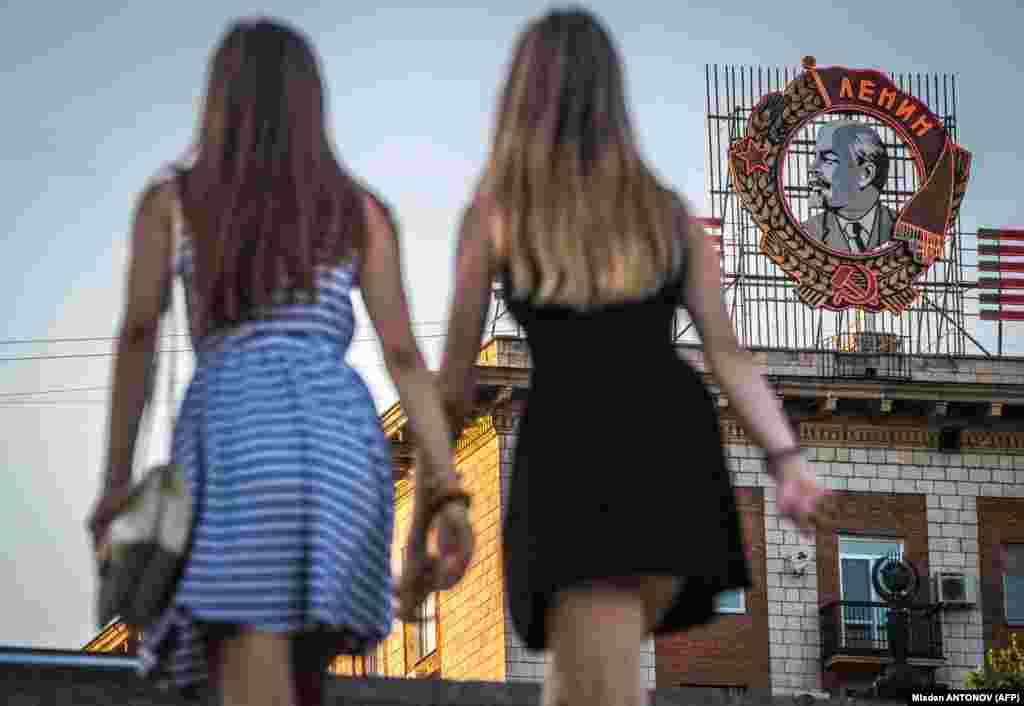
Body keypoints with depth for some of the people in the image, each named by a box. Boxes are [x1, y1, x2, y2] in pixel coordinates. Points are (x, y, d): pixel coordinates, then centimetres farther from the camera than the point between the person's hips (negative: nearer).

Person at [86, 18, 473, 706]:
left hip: (233, 438, -3)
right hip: (340, 438, 3)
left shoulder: (170, 199, 16)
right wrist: (448, 495, 3)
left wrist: (118, 478, 6)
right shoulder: (361, 211, 20)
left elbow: (139, 332, 5)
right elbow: (405, 355, 10)